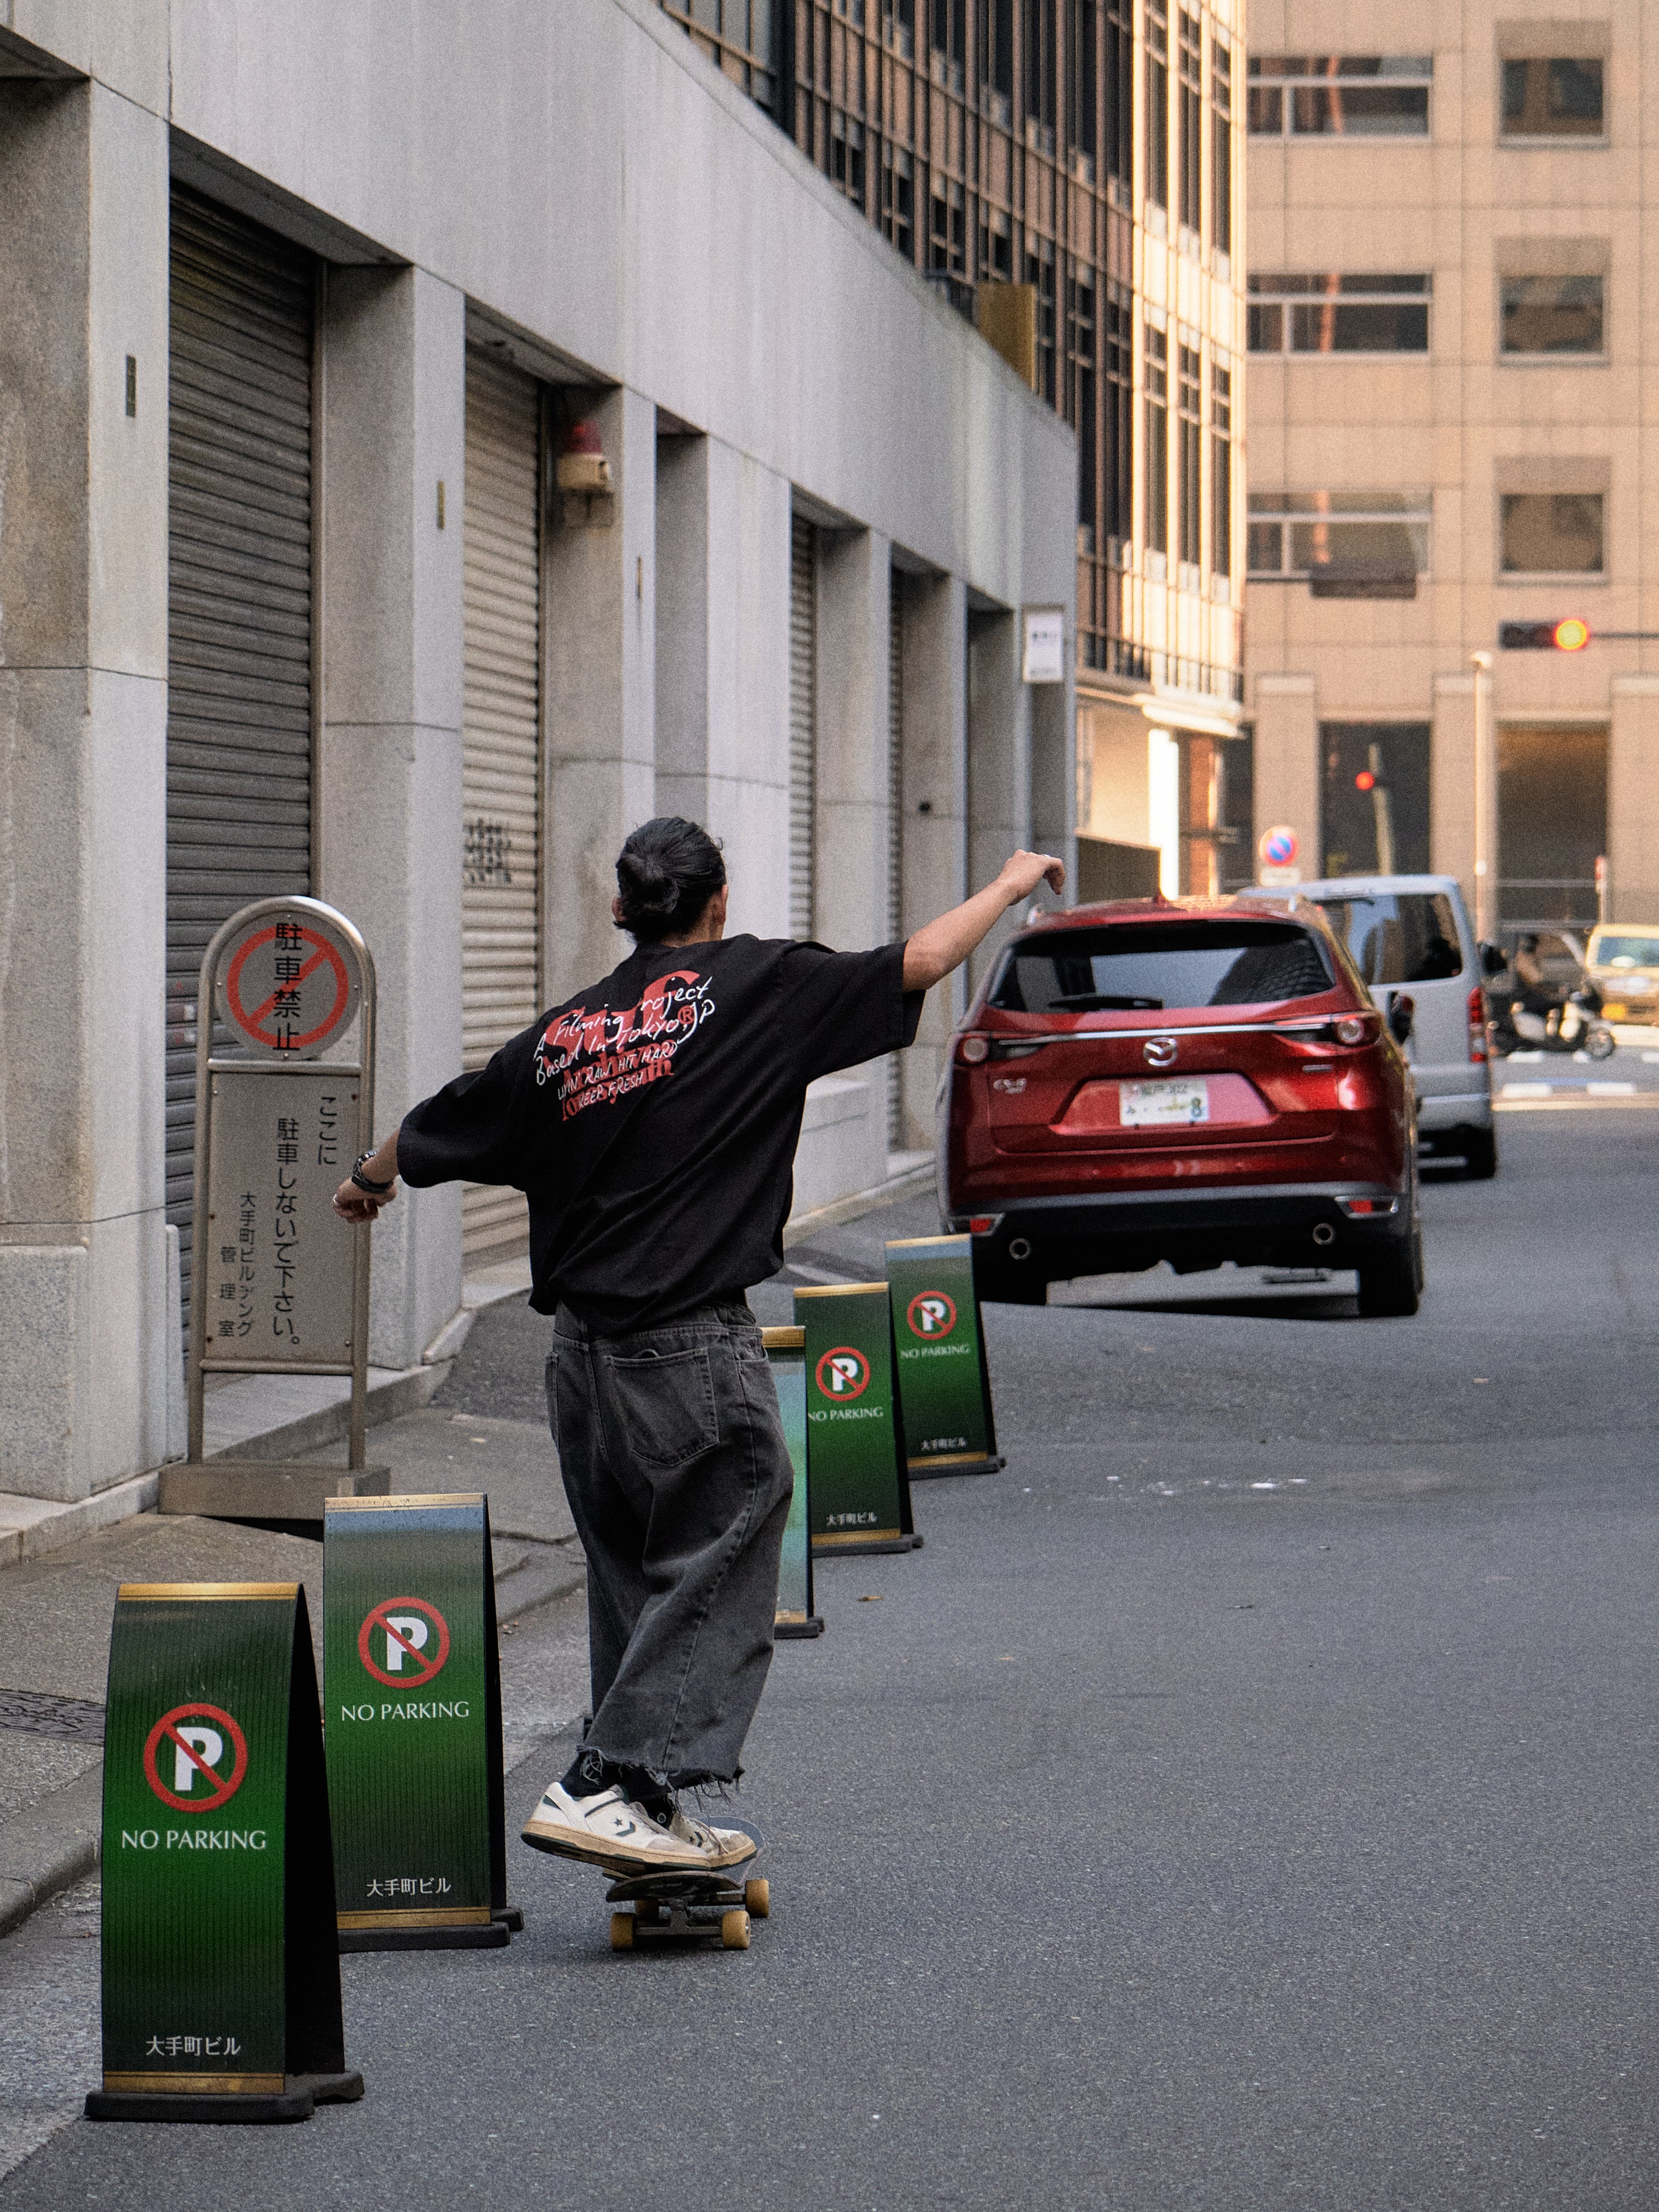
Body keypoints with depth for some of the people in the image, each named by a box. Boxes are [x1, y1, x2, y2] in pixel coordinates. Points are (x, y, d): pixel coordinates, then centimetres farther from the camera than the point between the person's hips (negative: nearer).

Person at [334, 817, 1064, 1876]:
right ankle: (607, 1789, -10)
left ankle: (658, 1819, 16)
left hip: (583, 1353, 6)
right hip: (696, 1355, -6)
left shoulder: (563, 1033, 9)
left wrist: (368, 1180, 42)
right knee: (713, 1581, 0)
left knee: (636, 1586, 14)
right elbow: (913, 966, 0)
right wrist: (1012, 883, 17)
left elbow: (435, 1130, 20)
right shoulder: (755, 987, -4)